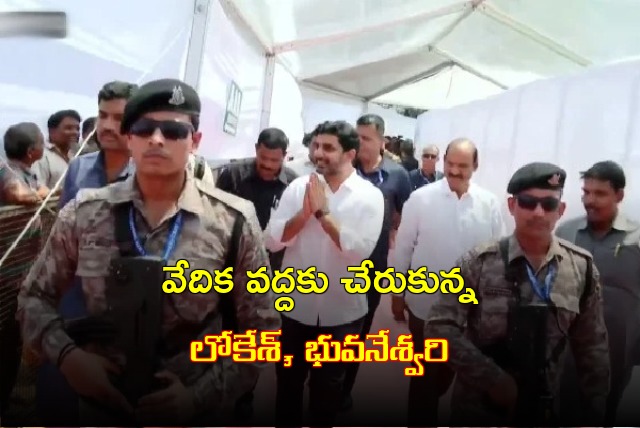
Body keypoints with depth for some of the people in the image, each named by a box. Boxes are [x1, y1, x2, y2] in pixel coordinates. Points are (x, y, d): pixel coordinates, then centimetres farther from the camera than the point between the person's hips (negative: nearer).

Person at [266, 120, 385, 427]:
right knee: (288, 379, 19)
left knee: (328, 384, 18)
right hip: (295, 304, 2)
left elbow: (359, 250, -22)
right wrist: (305, 212, -23)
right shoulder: (299, 186, -4)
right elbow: (272, 239, -10)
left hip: (341, 310, -2)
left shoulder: (370, 195, -10)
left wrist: (323, 211, -21)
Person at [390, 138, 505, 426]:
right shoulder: (421, 198, -11)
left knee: (450, 366, 23)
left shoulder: (490, 204, -6)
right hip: (426, 302, -3)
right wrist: (397, 293, -1)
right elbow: (403, 247, -5)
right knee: (425, 369, 10)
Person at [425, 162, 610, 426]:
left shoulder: (582, 268, -6)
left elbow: (592, 345, 2)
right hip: (478, 406, -2)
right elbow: (440, 328, -16)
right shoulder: (478, 263, -14)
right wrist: (494, 380, -19)